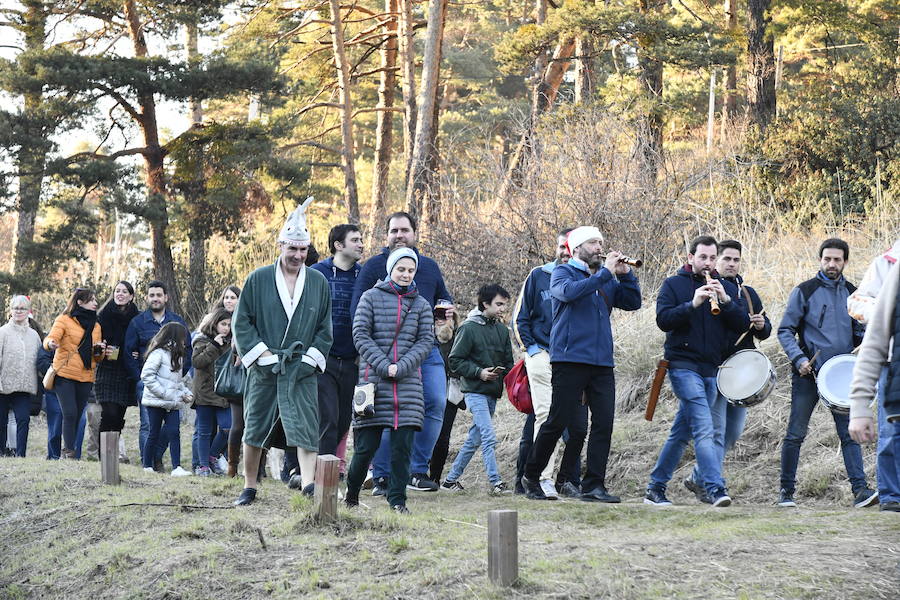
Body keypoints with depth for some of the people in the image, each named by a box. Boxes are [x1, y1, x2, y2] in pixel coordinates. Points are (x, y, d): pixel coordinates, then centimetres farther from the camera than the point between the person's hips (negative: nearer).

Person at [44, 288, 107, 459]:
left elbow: (97, 359, 22)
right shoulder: (64, 320, 2)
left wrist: (100, 351, -1)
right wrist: (51, 343, -37)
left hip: (86, 378, 5)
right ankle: (68, 451, -16)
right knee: (70, 413, -15)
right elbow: (51, 338, -14)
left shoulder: (96, 326, 19)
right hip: (65, 375, -5)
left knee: (77, 416, 4)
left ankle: (69, 451, 8)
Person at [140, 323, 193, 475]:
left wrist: (185, 392, 5)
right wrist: (164, 392, -20)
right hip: (156, 401, -7)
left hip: (172, 403, 7)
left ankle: (177, 467, -11)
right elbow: (146, 375, -18)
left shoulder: (176, 355, 18)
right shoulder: (158, 353, -10)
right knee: (154, 433, 3)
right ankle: (147, 465, 16)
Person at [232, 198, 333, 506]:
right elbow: (241, 322, 5)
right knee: (254, 430, 8)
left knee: (306, 428, -12)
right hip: (263, 369, 0)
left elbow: (325, 328, 12)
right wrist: (260, 354, -5)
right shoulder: (258, 279, 3)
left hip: (302, 370, 0)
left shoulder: (318, 282, 7)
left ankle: (308, 485, -18)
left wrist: (311, 358, -1)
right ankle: (249, 488, 22)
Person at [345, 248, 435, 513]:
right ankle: (352, 489, 21)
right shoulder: (371, 297, 6)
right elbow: (360, 334, -1)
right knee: (367, 443, -2)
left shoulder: (421, 304, 13)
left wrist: (401, 367, -9)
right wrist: (383, 365, -11)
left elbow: (426, 340, 6)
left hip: (408, 382, 2)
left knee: (403, 444, -3)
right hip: (374, 379, -2)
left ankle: (397, 498, 6)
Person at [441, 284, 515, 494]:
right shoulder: (469, 328, -7)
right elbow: (455, 361, -7)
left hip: (493, 393, 7)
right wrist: (479, 372, -16)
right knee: (489, 438, -14)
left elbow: (508, 362, 19)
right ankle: (495, 483, -14)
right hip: (475, 391, -7)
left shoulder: (502, 330, 12)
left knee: (474, 439, 10)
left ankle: (451, 479, 19)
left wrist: (504, 373, -1)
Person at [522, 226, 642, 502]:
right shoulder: (563, 272, 3)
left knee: (604, 423, -3)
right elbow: (569, 292, -19)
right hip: (569, 360, -5)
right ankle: (531, 477, 14)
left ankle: (593, 486, 0)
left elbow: (633, 302, 13)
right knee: (559, 421, -3)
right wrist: (605, 273, -17)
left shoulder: (607, 280, 19)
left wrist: (625, 274, 0)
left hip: (602, 364, 5)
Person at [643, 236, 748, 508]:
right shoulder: (674, 284, 4)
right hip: (684, 366, -5)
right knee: (705, 430, -18)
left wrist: (726, 300, -12)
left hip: (712, 370, 5)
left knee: (681, 432, 11)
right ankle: (715, 488, -23)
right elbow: (663, 319, -9)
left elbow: (743, 324, 4)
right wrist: (693, 304, -21)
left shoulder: (727, 288, 14)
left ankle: (656, 488, 20)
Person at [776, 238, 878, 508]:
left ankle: (860, 490, -7)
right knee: (796, 434, 0)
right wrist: (799, 359, -14)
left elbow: (859, 332, 21)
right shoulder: (804, 291, 0)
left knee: (849, 432, -4)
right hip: (808, 374, -3)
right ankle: (786, 491, 9)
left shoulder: (852, 293, 12)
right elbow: (785, 331, -1)